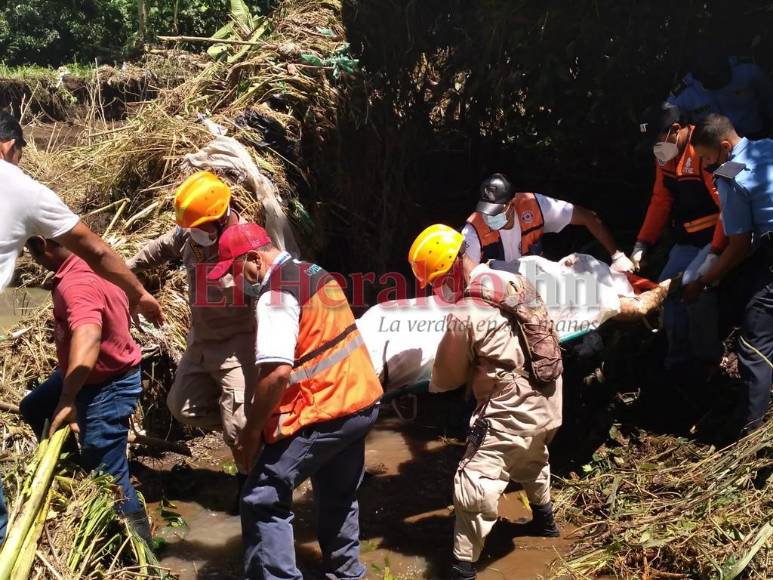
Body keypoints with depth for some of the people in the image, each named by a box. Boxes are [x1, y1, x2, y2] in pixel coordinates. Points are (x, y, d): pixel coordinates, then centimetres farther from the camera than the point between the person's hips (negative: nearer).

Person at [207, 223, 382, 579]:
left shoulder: (275, 294, -17)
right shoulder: (314, 273, 12)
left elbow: (278, 373, -27)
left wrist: (251, 432, -16)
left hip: (324, 412, -9)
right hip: (363, 398, 9)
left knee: (262, 501, 0)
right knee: (338, 497, 24)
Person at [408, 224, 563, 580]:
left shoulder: (464, 314, -20)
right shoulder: (514, 280, 2)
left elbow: (448, 376, -5)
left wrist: (434, 386, 18)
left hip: (513, 412, -9)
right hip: (548, 400, 9)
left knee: (473, 488, -3)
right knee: (532, 462, 34)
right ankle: (544, 520, 57)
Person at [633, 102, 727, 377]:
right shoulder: (665, 156, 2)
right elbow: (660, 202, 7)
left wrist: (716, 252, -26)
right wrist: (642, 244, 1)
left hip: (719, 238, -8)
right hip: (688, 240, 9)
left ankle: (707, 359, -1)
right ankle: (679, 360, 16)